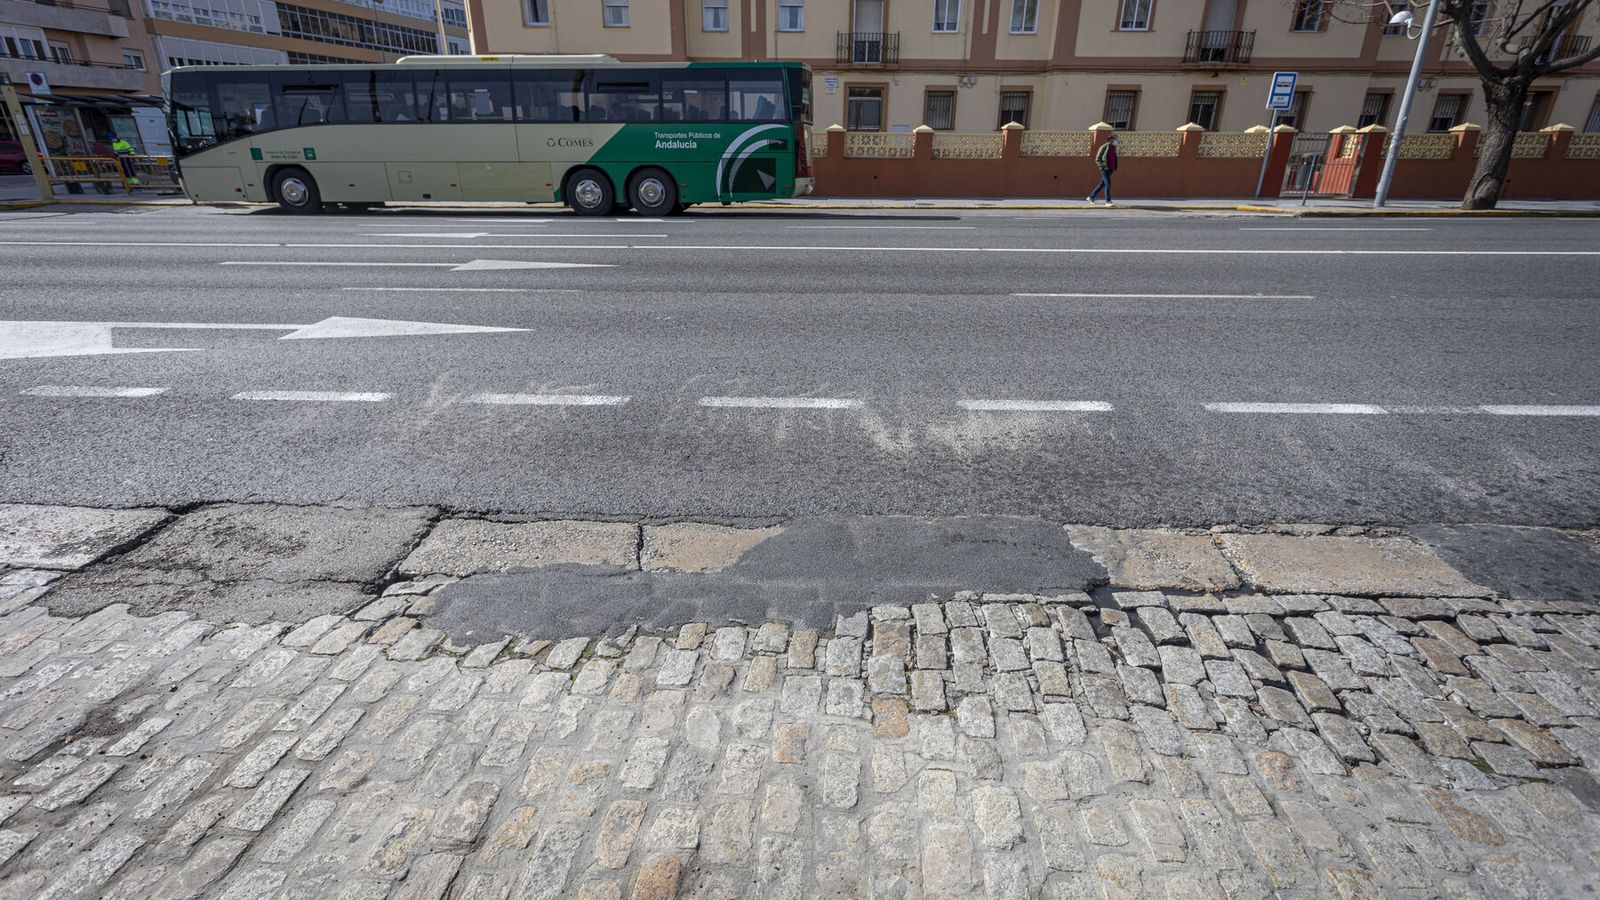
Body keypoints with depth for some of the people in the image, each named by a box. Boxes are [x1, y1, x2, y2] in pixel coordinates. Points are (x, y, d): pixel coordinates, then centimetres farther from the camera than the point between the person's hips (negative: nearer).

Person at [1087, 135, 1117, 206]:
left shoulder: (1113, 148, 14)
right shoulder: (1104, 147, -8)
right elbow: (1097, 160, -9)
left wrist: (1115, 167, 11)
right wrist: (1103, 166, -19)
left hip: (1110, 170, 8)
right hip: (1105, 170, -8)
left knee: (1102, 185, 12)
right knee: (1108, 184, -14)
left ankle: (1090, 197, 24)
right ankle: (1108, 201, -13)